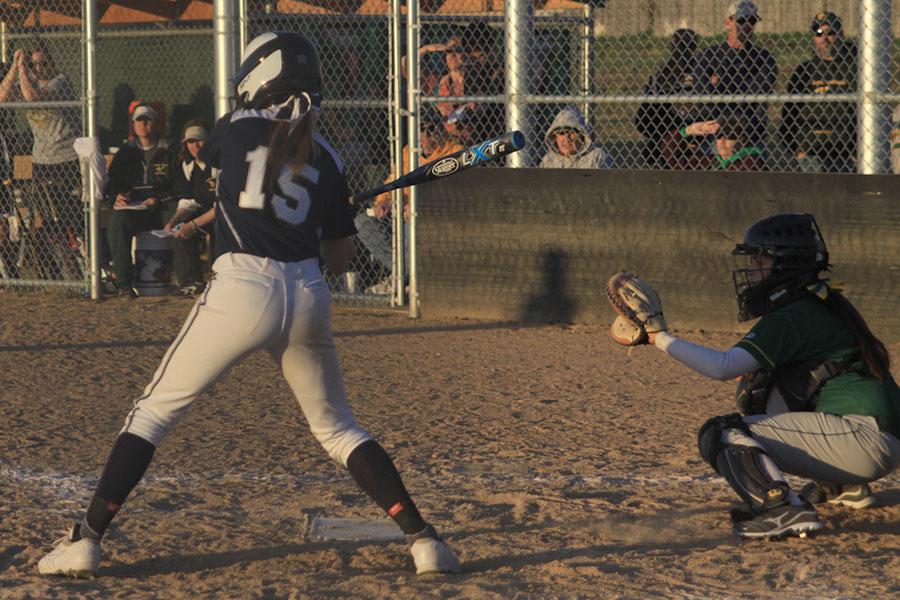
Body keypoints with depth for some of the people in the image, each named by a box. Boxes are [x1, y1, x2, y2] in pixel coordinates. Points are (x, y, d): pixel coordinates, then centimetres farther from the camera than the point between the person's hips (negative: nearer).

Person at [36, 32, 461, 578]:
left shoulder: (240, 128, 4)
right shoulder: (327, 159, 10)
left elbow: (206, 159, 29)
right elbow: (340, 259, 14)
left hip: (242, 290, -3)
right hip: (309, 295, 3)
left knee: (154, 411, 7)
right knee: (337, 427, 18)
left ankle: (86, 540, 1)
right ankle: (422, 539, 8)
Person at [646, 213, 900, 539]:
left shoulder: (791, 318, -9)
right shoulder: (823, 307, 21)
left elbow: (723, 367, -20)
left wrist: (662, 338, -13)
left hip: (861, 438, -10)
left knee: (720, 433, -12)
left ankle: (785, 511, -32)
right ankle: (845, 487, 30)